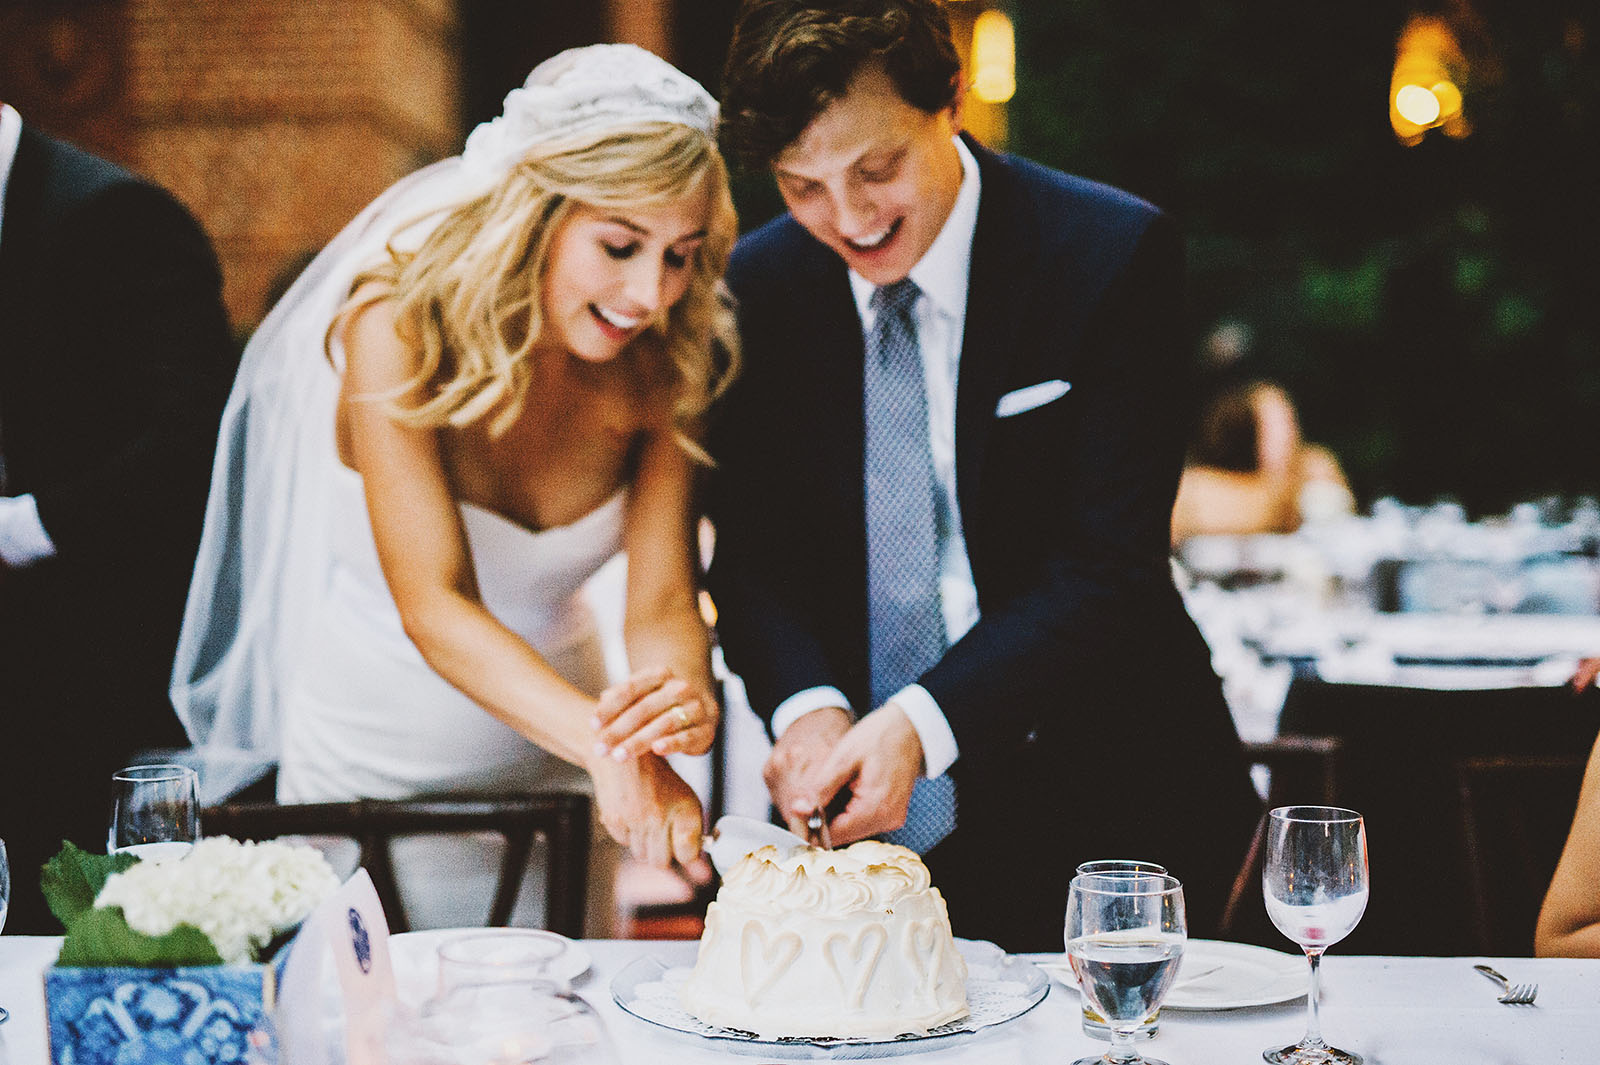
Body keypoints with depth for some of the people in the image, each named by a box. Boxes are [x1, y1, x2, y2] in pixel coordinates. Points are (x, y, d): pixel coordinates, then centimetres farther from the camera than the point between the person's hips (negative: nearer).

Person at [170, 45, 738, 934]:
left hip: (550, 756, 3)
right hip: (375, 757, -3)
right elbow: (433, 608, -33)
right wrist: (606, 740, -49)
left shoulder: (664, 363, -12)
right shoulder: (399, 327, -24)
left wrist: (684, 703, -41)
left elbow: (663, 601, -18)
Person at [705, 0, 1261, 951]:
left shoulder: (1113, 255, -11)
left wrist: (920, 721, -25)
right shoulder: (758, 286, 1)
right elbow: (753, 550, 4)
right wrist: (807, 709, -16)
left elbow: (1109, 561, -15)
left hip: (1093, 804, -2)